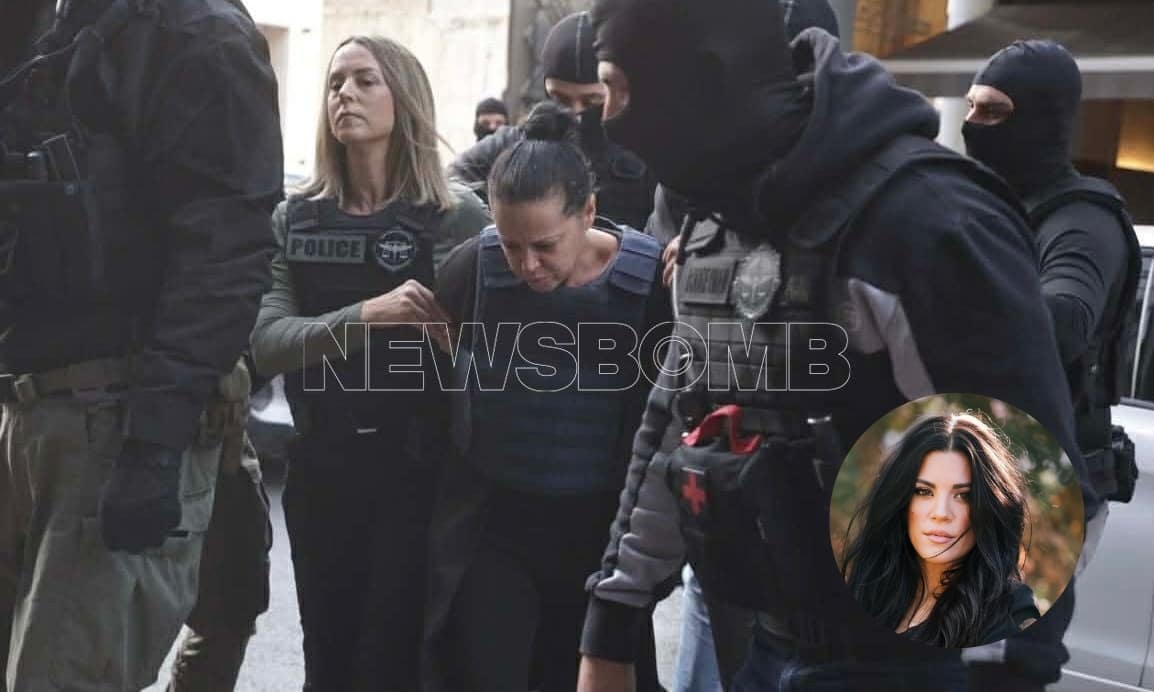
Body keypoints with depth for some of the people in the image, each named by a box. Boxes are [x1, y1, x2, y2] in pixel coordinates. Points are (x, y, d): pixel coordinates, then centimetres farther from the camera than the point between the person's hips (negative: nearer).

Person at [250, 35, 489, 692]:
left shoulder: (458, 216, -5)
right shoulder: (295, 218, 4)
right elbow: (267, 343, -9)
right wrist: (367, 316, -24)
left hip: (417, 464, -3)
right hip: (320, 465, 4)